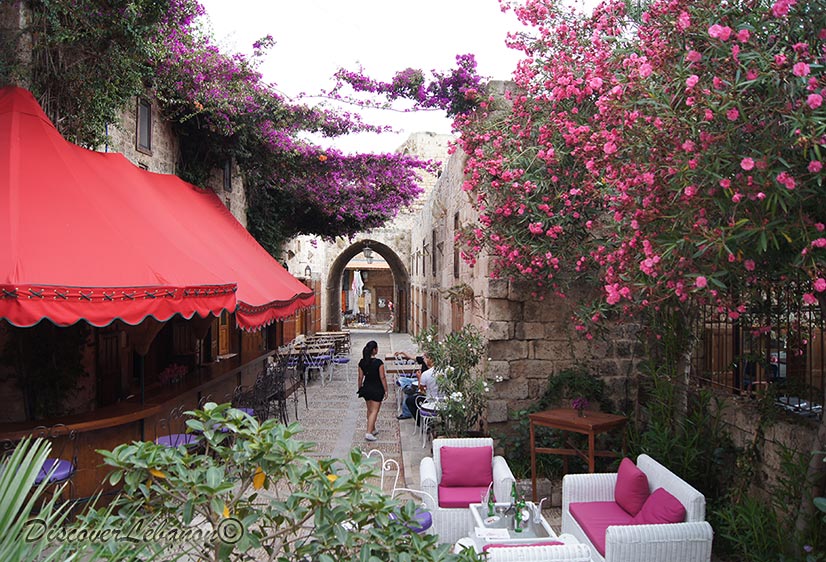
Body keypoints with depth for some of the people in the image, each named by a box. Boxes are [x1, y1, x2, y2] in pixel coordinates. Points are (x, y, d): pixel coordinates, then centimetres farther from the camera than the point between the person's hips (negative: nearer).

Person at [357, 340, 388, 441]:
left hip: (366, 388, 6)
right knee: (374, 410, -1)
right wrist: (386, 390, -5)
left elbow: (360, 377, 2)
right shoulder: (378, 362, -18)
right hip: (377, 389, -5)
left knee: (369, 410, 18)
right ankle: (369, 433, -9)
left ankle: (373, 429, 31)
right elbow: (382, 377, -14)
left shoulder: (362, 362, -3)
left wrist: (360, 389, 15)